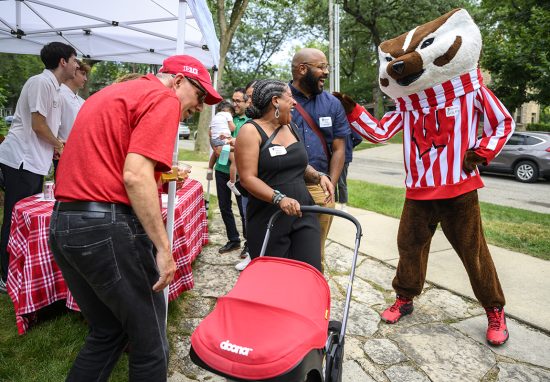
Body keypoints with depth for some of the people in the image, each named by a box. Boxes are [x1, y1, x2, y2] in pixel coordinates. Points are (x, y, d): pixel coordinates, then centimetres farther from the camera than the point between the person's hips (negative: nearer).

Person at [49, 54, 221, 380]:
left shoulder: (109, 94, 22)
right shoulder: (164, 98, -6)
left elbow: (99, 162, 19)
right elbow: (135, 176, -18)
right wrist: (164, 248, -15)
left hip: (62, 223, 10)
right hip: (108, 228, -9)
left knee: (107, 333, 22)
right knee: (150, 343, 6)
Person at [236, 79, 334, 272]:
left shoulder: (290, 128, 14)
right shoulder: (251, 131, -6)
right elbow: (248, 178, -14)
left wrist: (319, 176, 5)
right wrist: (279, 198, -26)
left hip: (303, 215, 6)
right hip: (269, 220, -5)